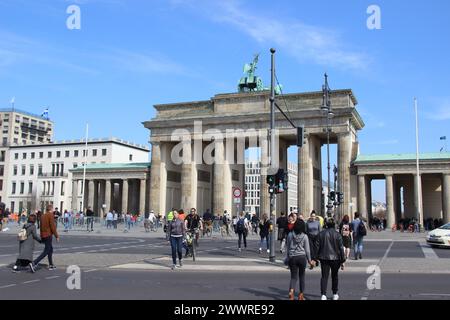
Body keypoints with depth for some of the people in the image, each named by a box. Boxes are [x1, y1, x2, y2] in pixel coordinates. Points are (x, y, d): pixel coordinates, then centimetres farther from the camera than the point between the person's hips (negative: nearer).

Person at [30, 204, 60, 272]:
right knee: (46, 251, -6)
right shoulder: (51, 215, -11)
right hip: (48, 235, -9)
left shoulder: (42, 216, 12)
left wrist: (41, 237, 22)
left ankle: (51, 265, 23)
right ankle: (34, 263, -18)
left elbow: (41, 227, 16)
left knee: (51, 249, 20)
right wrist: (57, 236, -10)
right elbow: (53, 226, -15)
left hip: (43, 235, 9)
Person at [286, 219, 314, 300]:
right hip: (302, 257, -1)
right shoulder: (304, 236, -6)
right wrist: (309, 260, 9)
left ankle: (291, 290, -20)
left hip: (292, 257, 1)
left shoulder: (290, 235, -2)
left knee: (294, 276, 6)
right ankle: (301, 295, 20)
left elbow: (287, 248, 6)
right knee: (302, 276, 15)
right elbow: (307, 250, -3)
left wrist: (288, 258, 17)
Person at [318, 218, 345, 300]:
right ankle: (335, 295, 26)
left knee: (324, 276, 2)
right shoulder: (337, 234, -6)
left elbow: (318, 246, 2)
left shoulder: (321, 234, 0)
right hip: (335, 258, -1)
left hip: (324, 258, 1)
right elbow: (341, 248, -6)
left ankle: (323, 295, -11)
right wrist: (342, 260, 0)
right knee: (335, 276, 16)